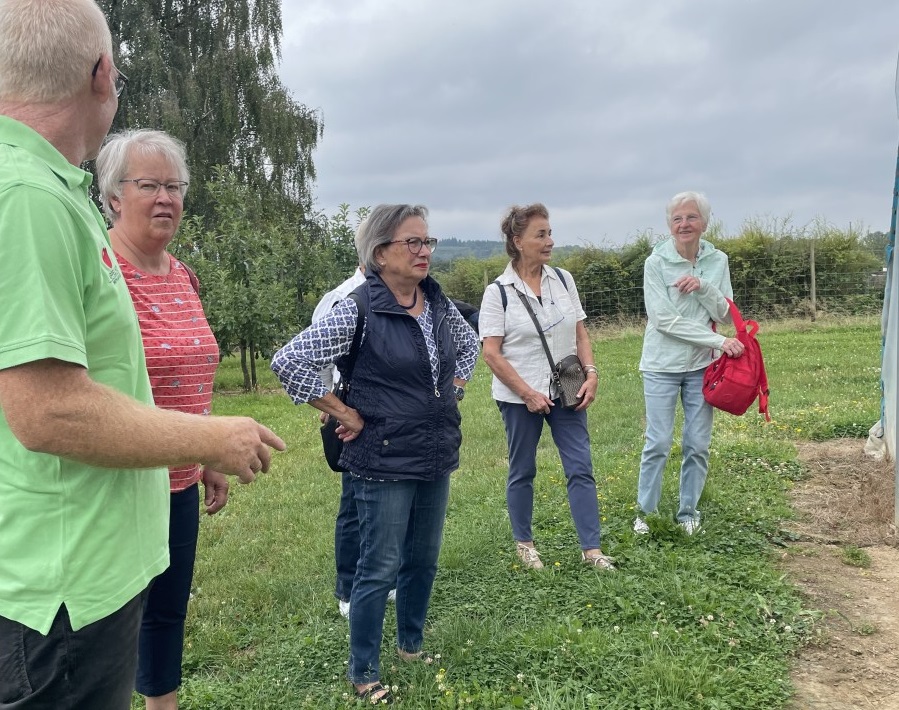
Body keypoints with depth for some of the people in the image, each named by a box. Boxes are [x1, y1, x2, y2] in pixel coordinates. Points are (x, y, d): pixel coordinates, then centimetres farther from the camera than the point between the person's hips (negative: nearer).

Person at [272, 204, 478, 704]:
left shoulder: (439, 303, 2)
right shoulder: (357, 311, -18)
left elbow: (469, 343, 22)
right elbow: (289, 362, -21)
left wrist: (454, 391, 10)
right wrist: (343, 413, -16)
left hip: (437, 457, 6)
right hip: (385, 462, -6)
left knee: (423, 560, 18)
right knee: (379, 570, 4)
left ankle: (412, 644, 39)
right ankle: (363, 673, 22)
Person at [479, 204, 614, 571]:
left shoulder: (563, 279, 3)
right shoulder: (498, 292, -9)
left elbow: (580, 334, 8)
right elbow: (491, 354, -11)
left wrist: (591, 374, -6)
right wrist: (528, 394, -14)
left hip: (565, 392, 4)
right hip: (521, 398, -3)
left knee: (580, 468, 1)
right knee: (522, 472, 10)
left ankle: (591, 548, 10)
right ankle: (524, 543, 28)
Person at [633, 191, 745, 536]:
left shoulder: (717, 261, 2)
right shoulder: (656, 263, -9)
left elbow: (726, 315, 1)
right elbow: (665, 320, -16)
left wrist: (703, 287, -18)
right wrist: (719, 341, -17)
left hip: (702, 365, 3)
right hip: (662, 365, -3)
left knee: (698, 445, 8)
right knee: (658, 443, -1)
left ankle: (688, 513, 23)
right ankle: (645, 512, 16)